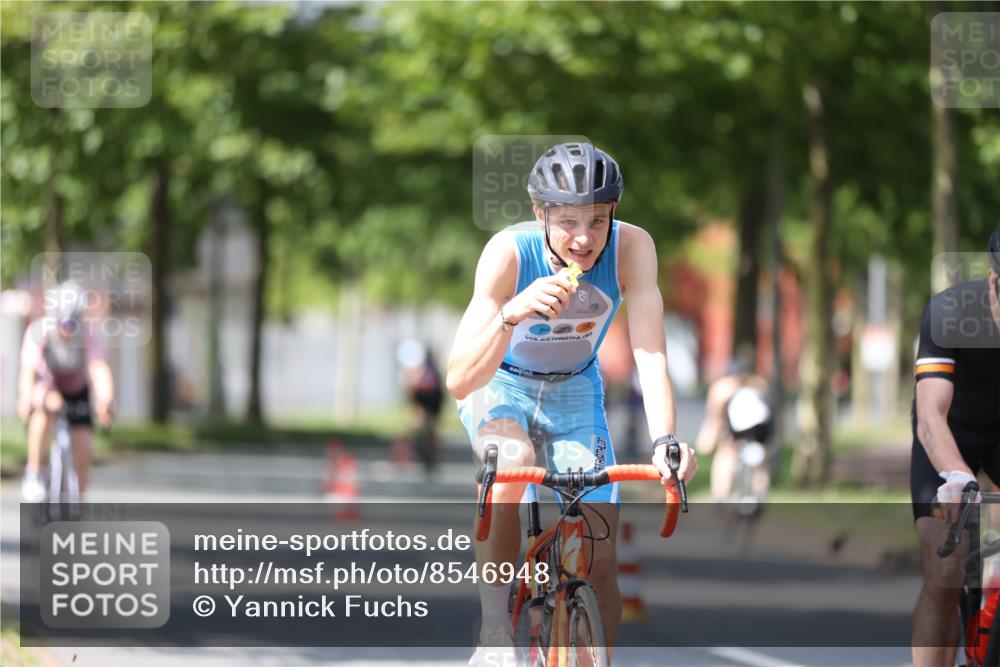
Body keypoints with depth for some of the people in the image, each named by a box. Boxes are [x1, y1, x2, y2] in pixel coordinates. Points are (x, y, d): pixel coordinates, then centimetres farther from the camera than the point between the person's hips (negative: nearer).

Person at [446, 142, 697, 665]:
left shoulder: (632, 248, -28)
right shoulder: (510, 253, -33)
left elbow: (649, 355, -33)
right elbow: (459, 381, -38)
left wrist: (664, 441, -51)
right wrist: (512, 314, -55)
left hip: (574, 391, 3)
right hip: (500, 384, -3)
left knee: (599, 560, -7)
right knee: (510, 463, -36)